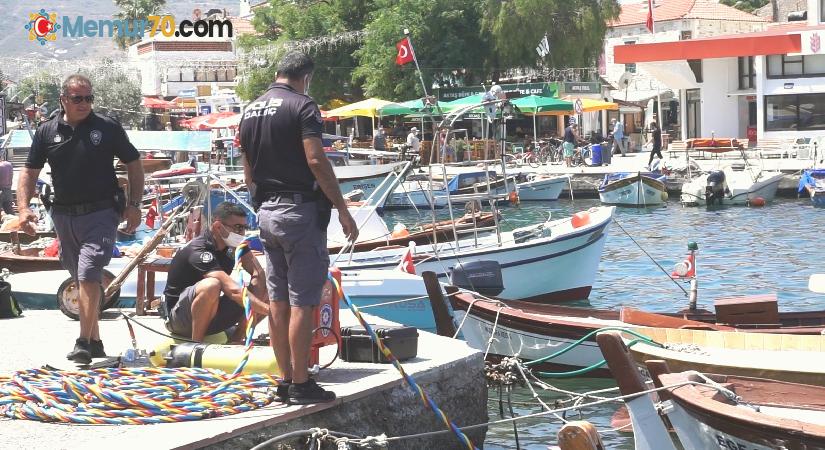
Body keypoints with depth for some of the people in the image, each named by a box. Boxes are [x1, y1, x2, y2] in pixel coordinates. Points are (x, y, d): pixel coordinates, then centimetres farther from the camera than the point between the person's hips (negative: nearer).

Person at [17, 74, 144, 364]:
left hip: (101, 213, -4)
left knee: (88, 276, -16)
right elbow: (30, 172, 8)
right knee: (82, 280, 13)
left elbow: (134, 165, 6)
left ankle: (84, 342, -16)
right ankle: (95, 342, 23)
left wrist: (134, 205, -3)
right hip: (64, 216, 4)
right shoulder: (47, 132, 6)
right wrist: (23, 208, -7)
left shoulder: (108, 128, -1)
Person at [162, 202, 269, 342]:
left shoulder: (234, 244, -2)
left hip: (212, 315, 7)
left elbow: (258, 273, -7)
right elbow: (233, 291, -38)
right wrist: (269, 310, -43)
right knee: (211, 286, -39)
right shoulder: (198, 251, -28)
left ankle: (236, 340, 2)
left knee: (266, 291, -9)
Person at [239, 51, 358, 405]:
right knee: (302, 301, -4)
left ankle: (285, 379, 16)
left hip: (266, 212, 8)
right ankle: (301, 384, -3)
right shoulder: (302, 106, -11)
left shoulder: (250, 111, 12)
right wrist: (343, 210, -15)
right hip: (300, 210, -8)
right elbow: (316, 161, -19)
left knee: (277, 300, 11)